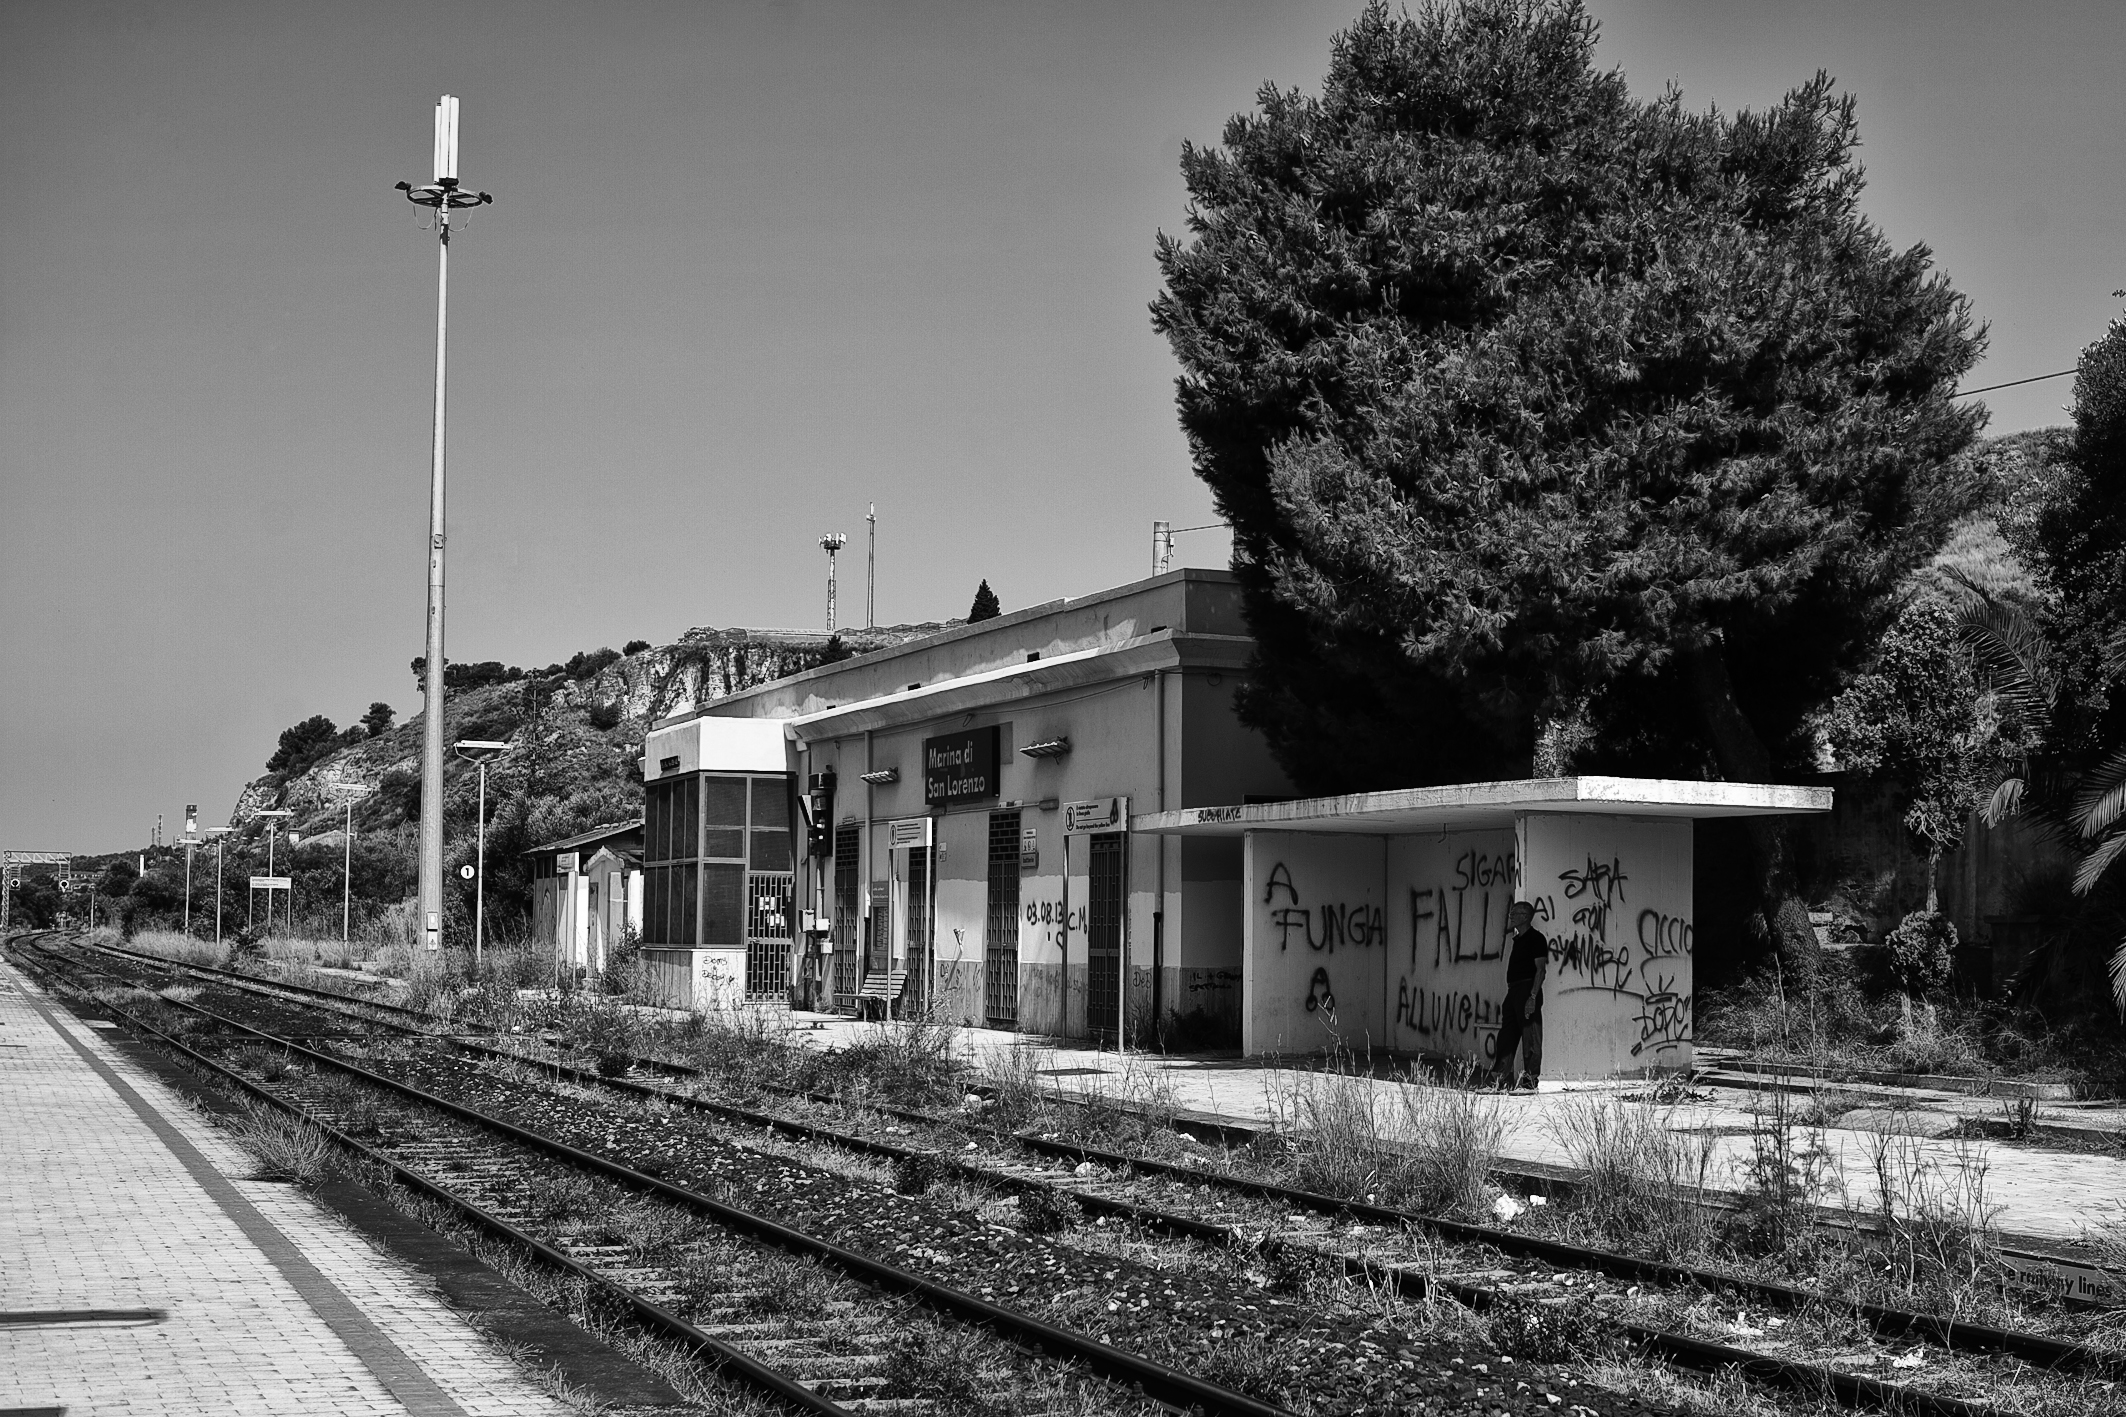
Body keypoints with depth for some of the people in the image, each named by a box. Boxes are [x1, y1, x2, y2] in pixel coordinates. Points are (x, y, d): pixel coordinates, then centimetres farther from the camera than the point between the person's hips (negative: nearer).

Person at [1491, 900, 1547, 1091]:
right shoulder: (1517, 939, 20)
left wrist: (1533, 997, -22)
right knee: (1506, 1035, 8)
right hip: (1513, 990, 10)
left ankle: (1530, 1079, -6)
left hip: (1527, 989, -10)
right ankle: (1501, 1077, 11)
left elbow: (1540, 970, -14)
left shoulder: (1536, 938, -7)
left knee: (1530, 1037, -7)